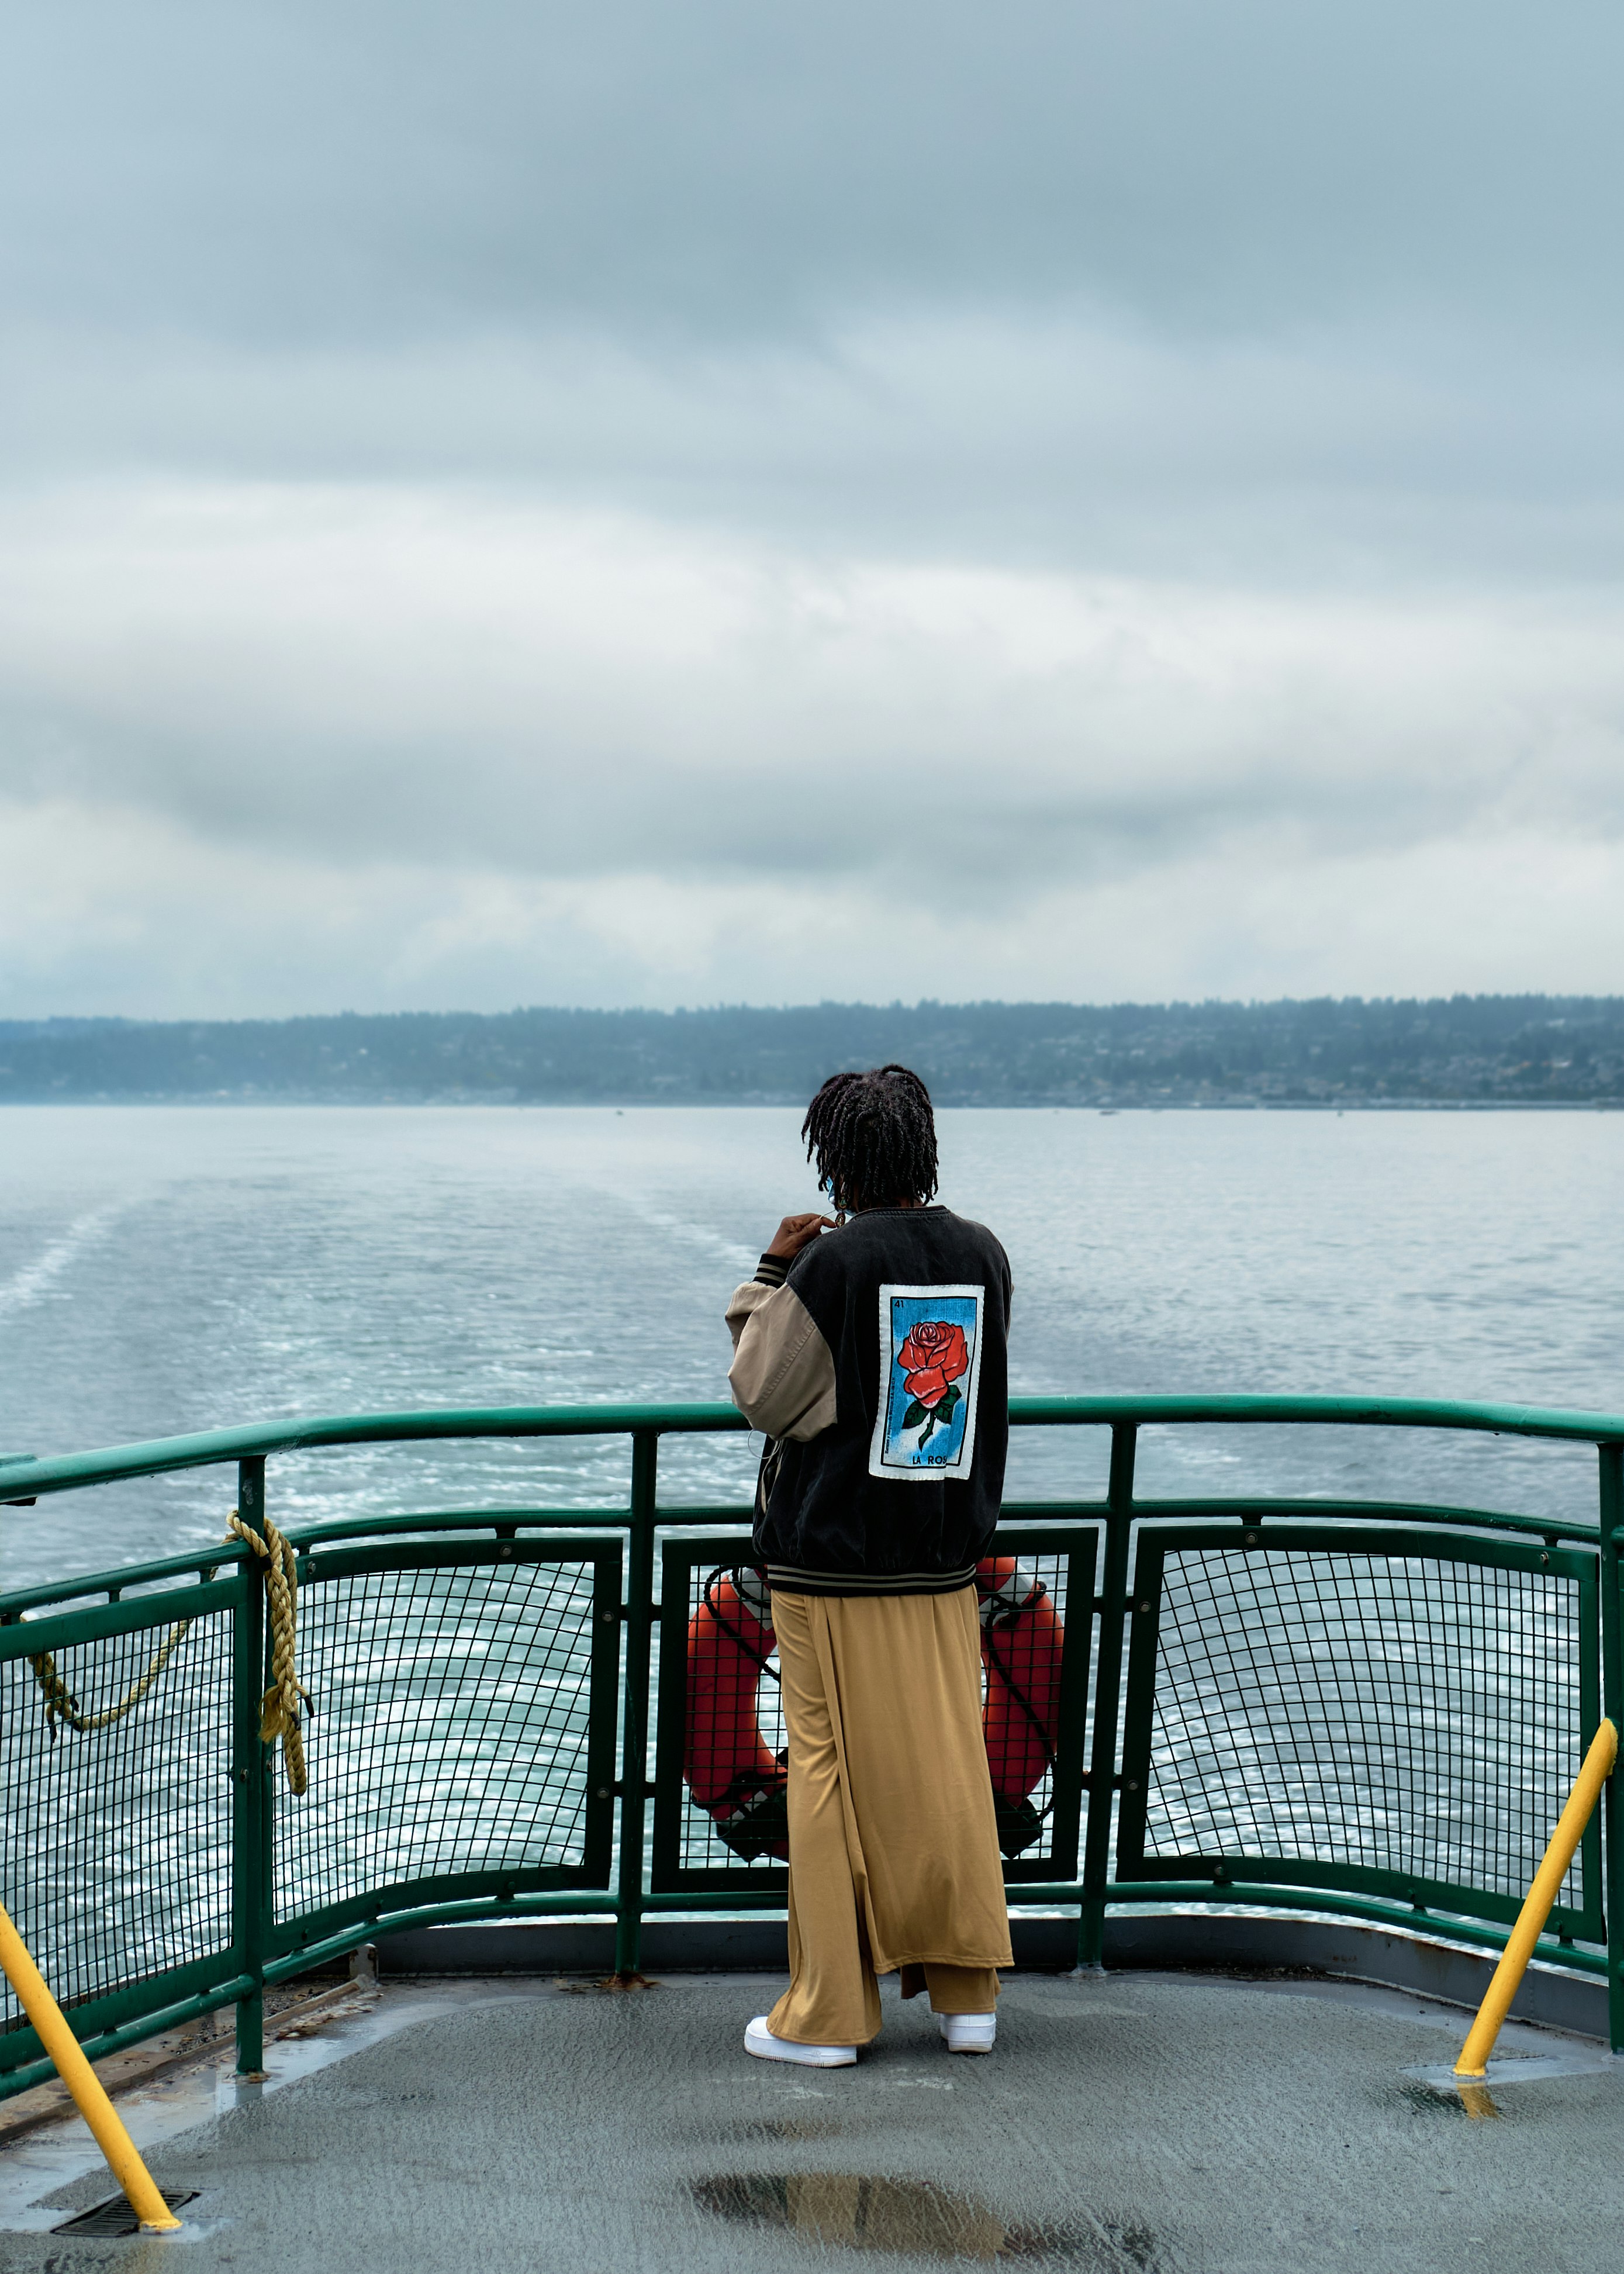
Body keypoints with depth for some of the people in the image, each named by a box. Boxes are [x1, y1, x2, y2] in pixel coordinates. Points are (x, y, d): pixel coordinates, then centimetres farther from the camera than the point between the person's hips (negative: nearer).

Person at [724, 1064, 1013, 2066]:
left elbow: (762, 1396, -7)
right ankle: (968, 1993, 18)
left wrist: (773, 1274, 2)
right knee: (950, 1769, 12)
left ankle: (829, 2012, 8)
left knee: (834, 1773, 2)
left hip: (833, 1561, -5)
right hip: (947, 1564, 5)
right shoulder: (983, 1254, 1)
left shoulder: (832, 1263, -14)